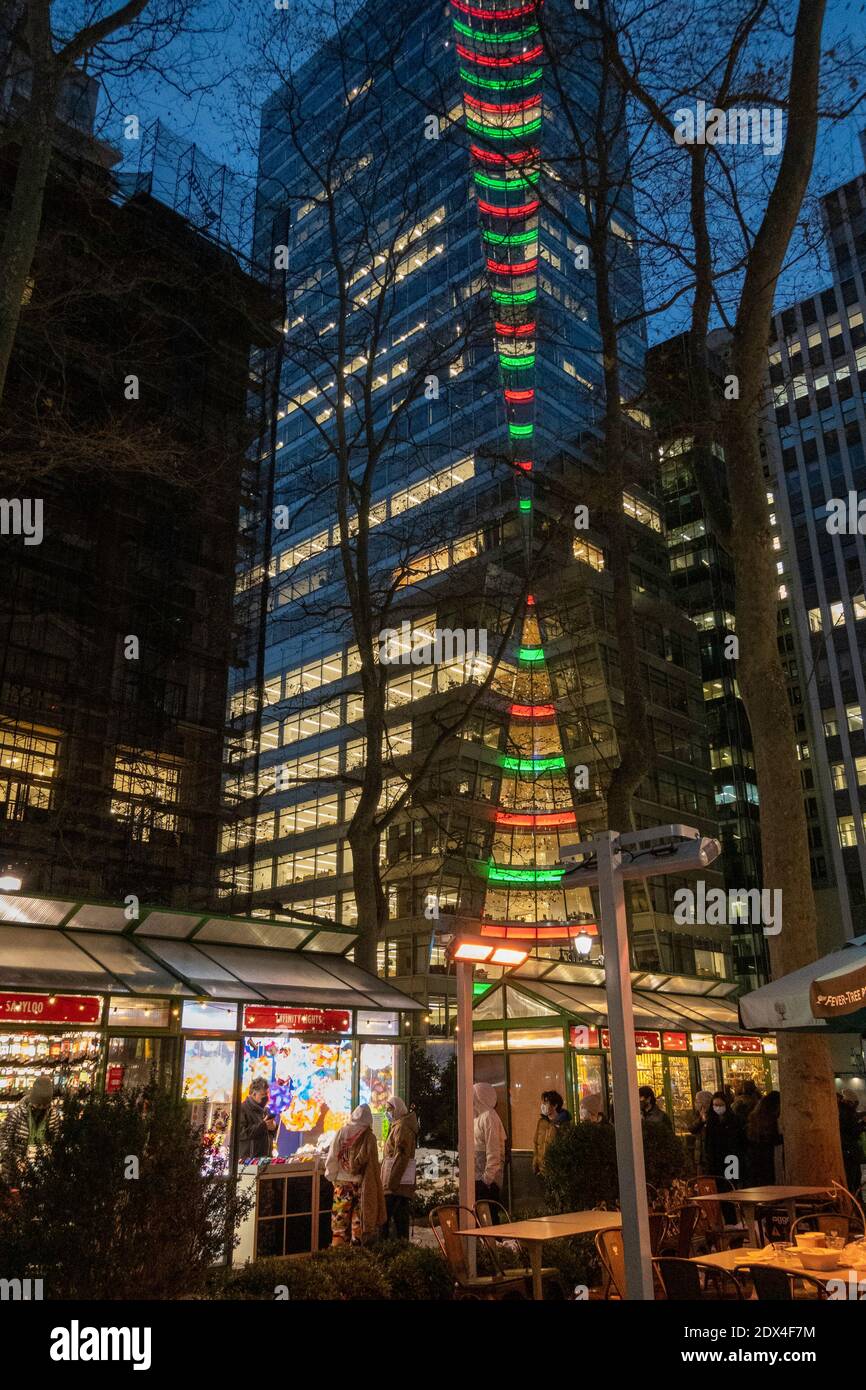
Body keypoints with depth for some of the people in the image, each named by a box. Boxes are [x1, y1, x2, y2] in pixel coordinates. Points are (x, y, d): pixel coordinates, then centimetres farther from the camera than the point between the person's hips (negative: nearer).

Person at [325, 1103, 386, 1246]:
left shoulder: (341, 1132, -4)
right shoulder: (369, 1137, -8)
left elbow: (332, 1157, -1)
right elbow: (372, 1163, -7)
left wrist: (332, 1175, 10)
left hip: (342, 1182, 1)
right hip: (361, 1184, -1)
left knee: (340, 1218, 9)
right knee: (359, 1217, 8)